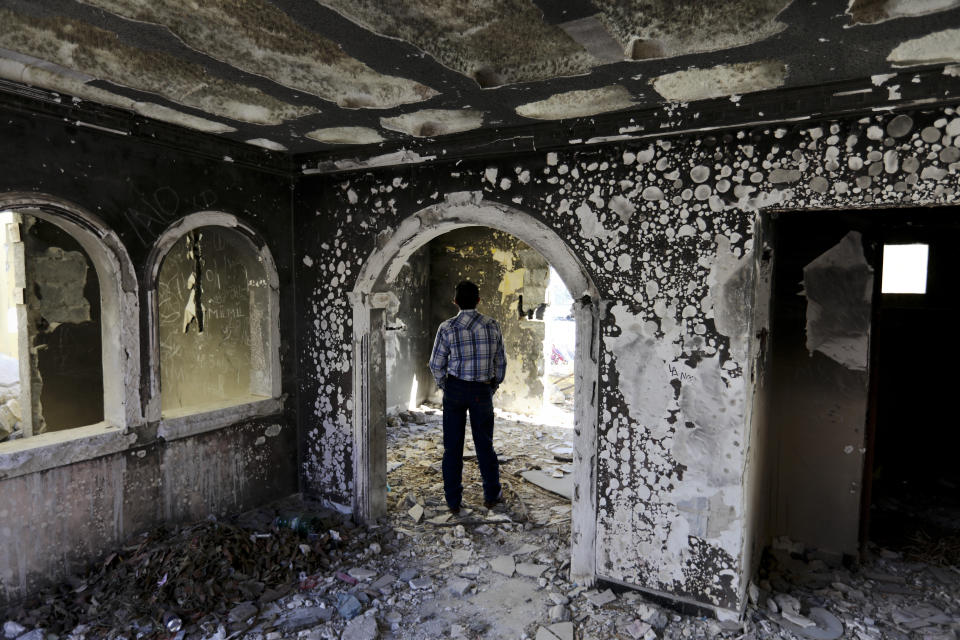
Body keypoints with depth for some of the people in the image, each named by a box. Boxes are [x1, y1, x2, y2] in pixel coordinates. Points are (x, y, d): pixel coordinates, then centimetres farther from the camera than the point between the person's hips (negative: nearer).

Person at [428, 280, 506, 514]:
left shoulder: (447, 328, -9)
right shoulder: (492, 325, -4)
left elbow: (436, 364, -5)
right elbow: (501, 362, 2)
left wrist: (445, 387, 10)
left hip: (455, 389, -1)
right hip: (482, 390, 1)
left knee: (452, 446, 9)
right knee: (484, 444, 15)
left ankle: (453, 500, 18)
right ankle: (491, 495, 27)